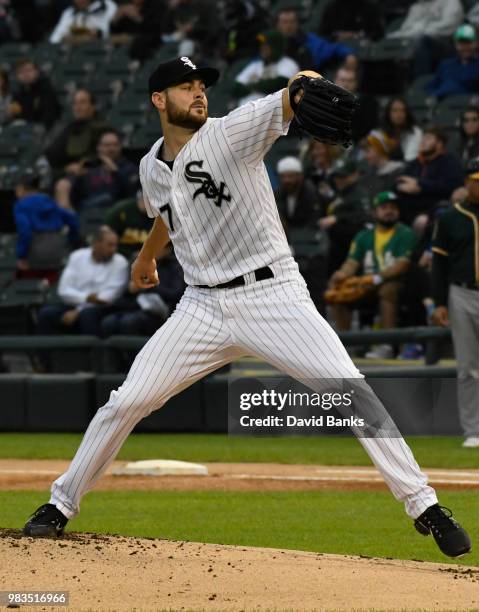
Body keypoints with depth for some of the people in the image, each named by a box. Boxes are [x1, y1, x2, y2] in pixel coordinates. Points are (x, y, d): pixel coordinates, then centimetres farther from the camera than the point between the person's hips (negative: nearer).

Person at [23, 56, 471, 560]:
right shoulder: (151, 167, 9)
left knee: (353, 394, -16)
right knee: (126, 402, -2)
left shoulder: (232, 132, -8)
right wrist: (147, 255, 52)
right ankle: (61, 504, 14)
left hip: (273, 296, -4)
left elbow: (286, 101, -27)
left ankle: (423, 506, -10)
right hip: (204, 306, 4)